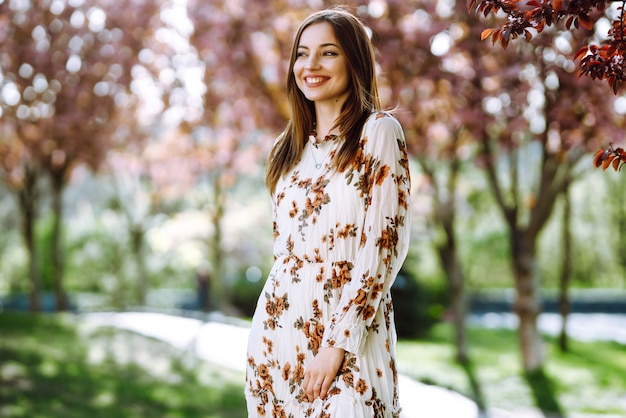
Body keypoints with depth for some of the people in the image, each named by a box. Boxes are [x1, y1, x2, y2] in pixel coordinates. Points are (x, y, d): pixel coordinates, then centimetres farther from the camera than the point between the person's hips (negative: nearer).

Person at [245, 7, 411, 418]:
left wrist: (337, 342, -16)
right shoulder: (292, 146, 13)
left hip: (348, 337, -6)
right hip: (277, 333, 6)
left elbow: (385, 245, -12)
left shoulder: (378, 131, -5)